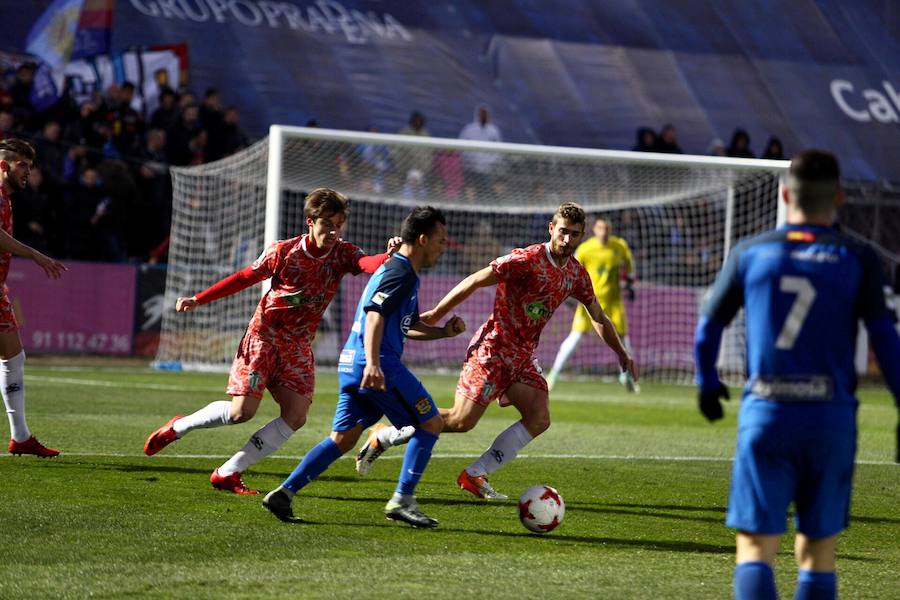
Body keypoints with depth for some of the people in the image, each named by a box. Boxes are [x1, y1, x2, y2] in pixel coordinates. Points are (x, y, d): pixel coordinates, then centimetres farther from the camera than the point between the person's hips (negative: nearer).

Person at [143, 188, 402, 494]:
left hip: (298, 347, 3)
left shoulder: (342, 254, -6)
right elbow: (245, 277, 2)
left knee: (296, 415, -12)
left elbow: (367, 263, -28)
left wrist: (389, 254, -51)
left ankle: (228, 473, -2)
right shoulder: (284, 251, -10)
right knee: (241, 411, -13)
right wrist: (198, 300, 2)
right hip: (264, 334, -3)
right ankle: (178, 427, 15)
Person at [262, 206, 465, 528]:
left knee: (342, 439, 11)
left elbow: (409, 326, 33)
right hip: (380, 366, -10)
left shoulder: (391, 268, 23)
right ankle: (402, 501, -3)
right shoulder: (402, 273, -9)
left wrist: (444, 331, 18)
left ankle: (284, 492, 1)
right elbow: (375, 314, -24)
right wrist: (373, 363, -34)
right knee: (430, 424, 0)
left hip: (351, 364, 10)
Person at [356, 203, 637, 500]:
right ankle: (383, 436, 3)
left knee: (539, 419, -11)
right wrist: (436, 314, -13)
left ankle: (475, 475, -5)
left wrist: (621, 353, 26)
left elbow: (599, 317, 23)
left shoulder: (576, 273, 7)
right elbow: (475, 281, -14)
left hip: (522, 356, 7)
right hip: (492, 349, -7)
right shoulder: (528, 260, -16)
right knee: (462, 420, -13)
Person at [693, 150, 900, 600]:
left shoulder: (750, 253, 7)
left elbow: (707, 329, 13)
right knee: (818, 551, 12)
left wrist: (708, 385, 30)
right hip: (832, 418, 0)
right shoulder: (857, 259, 2)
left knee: (755, 548, -2)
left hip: (765, 415, 0)